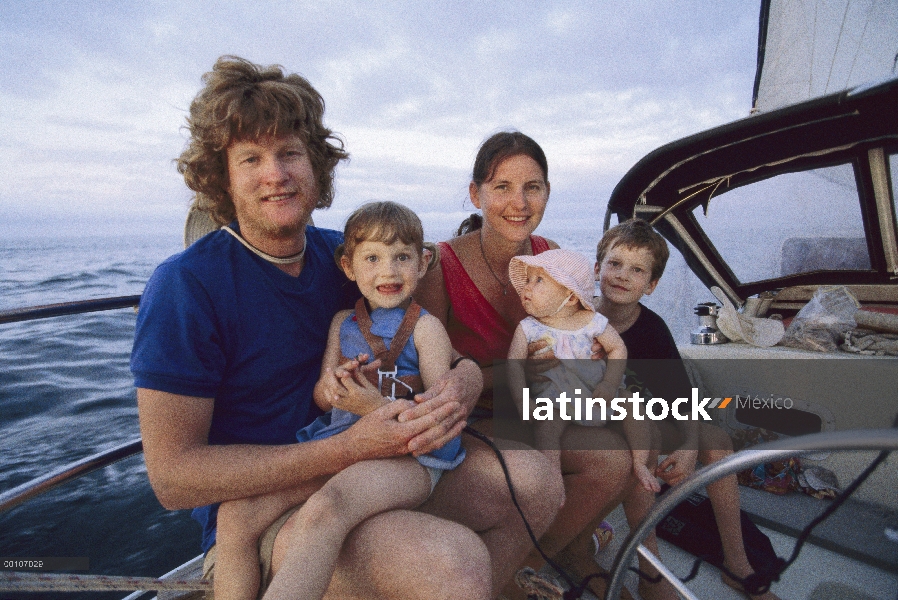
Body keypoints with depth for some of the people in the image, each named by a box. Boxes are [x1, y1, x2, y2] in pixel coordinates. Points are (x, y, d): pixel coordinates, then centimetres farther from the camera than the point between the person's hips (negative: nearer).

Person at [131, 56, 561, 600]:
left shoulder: (342, 254, 1)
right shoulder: (185, 286, -15)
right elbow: (173, 478, -17)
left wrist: (465, 380, -19)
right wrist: (350, 448, -25)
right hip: (256, 516, -5)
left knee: (536, 485, -5)